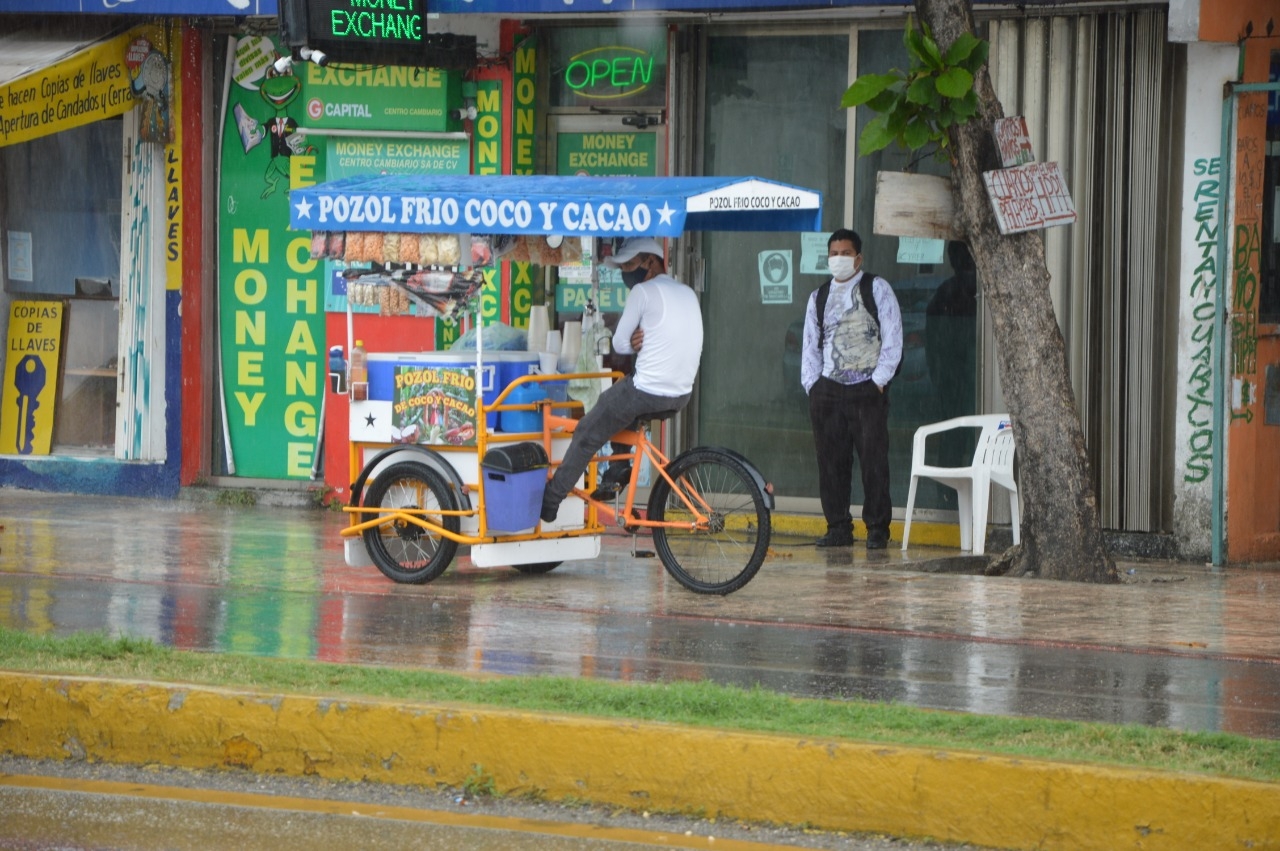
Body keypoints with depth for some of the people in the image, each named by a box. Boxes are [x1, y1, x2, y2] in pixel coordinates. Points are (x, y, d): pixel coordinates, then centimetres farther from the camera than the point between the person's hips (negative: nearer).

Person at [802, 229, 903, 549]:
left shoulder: (877, 289, 3)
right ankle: (838, 527, 9)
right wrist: (812, 384, 6)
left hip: (867, 390, -4)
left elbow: (892, 339, -2)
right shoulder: (818, 297, 15)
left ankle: (877, 529, -1)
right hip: (827, 390, 4)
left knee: (873, 461, -6)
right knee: (831, 462, 3)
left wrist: (879, 380, -8)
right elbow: (810, 345, 17)